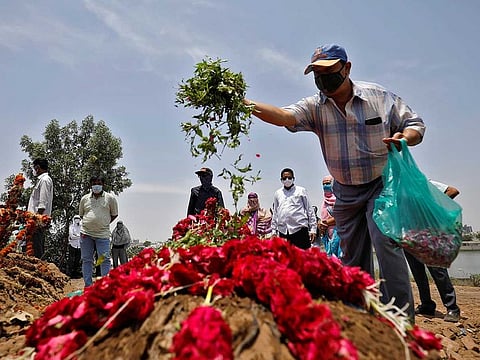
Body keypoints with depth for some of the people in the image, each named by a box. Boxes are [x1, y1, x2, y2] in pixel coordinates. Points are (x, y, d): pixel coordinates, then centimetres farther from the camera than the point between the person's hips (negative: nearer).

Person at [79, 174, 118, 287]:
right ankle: (88, 285, 17)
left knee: (105, 260, -5)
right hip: (86, 234, 3)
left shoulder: (110, 198, 3)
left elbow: (114, 214, 11)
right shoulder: (84, 198, 11)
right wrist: (87, 224, 10)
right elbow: (81, 214, 22)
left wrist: (104, 223, 5)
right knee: (86, 260, 8)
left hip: (102, 234, -3)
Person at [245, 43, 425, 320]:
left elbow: (416, 125, 1)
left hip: (381, 185, -3)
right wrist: (245, 104, -38)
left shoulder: (380, 96, -6)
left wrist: (403, 138, -22)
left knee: (385, 243, -18)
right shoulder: (315, 106, -4)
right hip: (345, 193, 3)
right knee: (352, 257, 9)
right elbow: (284, 116, -22)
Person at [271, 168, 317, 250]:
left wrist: (313, 228, 1)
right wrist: (274, 231, 16)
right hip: (283, 231, 3)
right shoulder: (277, 193, 18)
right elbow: (275, 213, 21)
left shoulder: (301, 191, 10)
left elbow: (309, 210, 8)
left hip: (300, 229, -2)